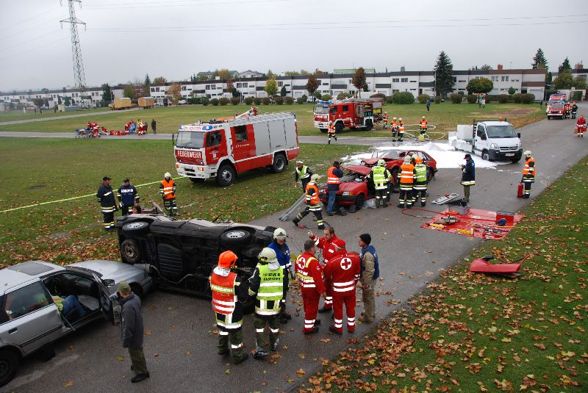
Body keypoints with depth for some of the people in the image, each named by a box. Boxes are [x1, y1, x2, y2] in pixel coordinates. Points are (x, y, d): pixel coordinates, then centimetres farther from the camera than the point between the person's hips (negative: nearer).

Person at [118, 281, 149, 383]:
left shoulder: (128, 307, -38)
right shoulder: (135, 297, -9)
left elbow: (128, 326, -30)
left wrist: (125, 341, -19)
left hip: (133, 335, -8)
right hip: (138, 330, 8)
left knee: (135, 353, 14)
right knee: (137, 351, 30)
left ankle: (142, 373, 34)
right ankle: (136, 365, 53)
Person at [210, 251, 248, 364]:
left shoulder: (213, 274, -12)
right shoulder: (235, 278, -29)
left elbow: (212, 288, 5)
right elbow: (243, 296, -21)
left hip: (218, 308, 6)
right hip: (232, 311, -6)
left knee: (222, 328, 28)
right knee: (235, 332, 11)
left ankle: (222, 348, 45)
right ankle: (237, 356, 25)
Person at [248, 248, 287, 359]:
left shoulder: (259, 269, -16)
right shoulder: (281, 270, -1)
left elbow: (253, 287, -13)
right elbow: (285, 288, 7)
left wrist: (250, 294, 7)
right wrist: (283, 301, 18)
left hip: (262, 304, -4)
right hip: (276, 304, 5)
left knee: (259, 326, 6)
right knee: (274, 325, 21)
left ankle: (262, 349, 4)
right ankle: (274, 345, 36)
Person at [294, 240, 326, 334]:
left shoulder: (299, 258, -1)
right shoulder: (313, 261, -28)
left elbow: (297, 273, 12)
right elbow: (317, 278, -25)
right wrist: (322, 290, -16)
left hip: (303, 287, 8)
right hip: (312, 288, -8)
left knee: (307, 305, 23)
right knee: (312, 307, 6)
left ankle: (310, 321, 42)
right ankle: (308, 328, 15)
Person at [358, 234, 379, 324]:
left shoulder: (367, 254, -31)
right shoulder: (369, 248, -1)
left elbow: (369, 271, -29)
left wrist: (366, 283, -21)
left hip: (369, 279, -9)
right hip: (371, 277, 9)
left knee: (367, 298, 9)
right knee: (370, 297, 25)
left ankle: (368, 317, 25)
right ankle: (371, 313, 42)